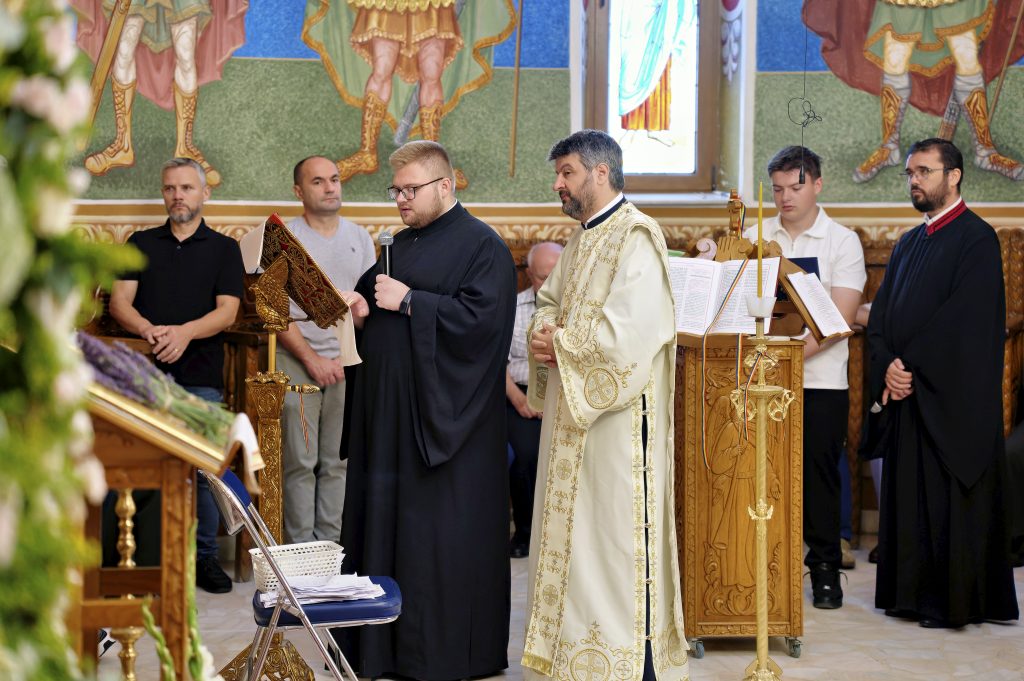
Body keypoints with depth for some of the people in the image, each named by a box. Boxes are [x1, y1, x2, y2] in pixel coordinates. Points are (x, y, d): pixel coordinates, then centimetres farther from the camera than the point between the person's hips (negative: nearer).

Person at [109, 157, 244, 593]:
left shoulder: (223, 249, 11)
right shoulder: (141, 243, 15)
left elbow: (227, 311, 0)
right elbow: (119, 301, 5)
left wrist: (184, 332, -18)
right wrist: (148, 330, -16)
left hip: (200, 377, -1)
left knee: (203, 470, -4)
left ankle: (204, 557, 6)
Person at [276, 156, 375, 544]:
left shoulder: (360, 239, 12)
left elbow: (370, 305, 11)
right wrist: (311, 358, -10)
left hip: (346, 363, 3)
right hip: (297, 360, -3)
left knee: (339, 462, 3)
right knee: (300, 462, -4)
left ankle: (332, 546, 8)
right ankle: (301, 551, 0)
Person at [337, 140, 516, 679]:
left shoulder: (482, 246, -7)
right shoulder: (401, 245, 18)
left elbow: (480, 316, -19)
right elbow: (371, 301, 27)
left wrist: (409, 301, -18)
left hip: (443, 419, -8)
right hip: (389, 413, 8)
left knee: (443, 530, -5)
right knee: (388, 523, 8)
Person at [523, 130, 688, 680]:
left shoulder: (636, 237, -14)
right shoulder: (582, 239, 16)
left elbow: (630, 329, -24)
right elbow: (550, 300, 21)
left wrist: (563, 343, -13)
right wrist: (544, 332, -2)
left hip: (618, 415, -9)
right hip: (572, 415, 9)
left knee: (615, 527, -6)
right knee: (572, 529, 12)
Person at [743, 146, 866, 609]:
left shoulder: (842, 242, 1)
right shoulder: (754, 237, 10)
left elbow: (841, 317, -8)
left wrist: (799, 350, -21)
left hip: (820, 379, -2)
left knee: (819, 471, 0)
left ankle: (825, 568, 10)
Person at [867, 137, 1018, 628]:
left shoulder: (976, 239, -7)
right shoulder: (909, 243, 17)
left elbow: (967, 320, -16)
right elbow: (881, 313, 12)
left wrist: (911, 366, -15)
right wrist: (888, 366, -6)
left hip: (952, 398, -7)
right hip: (906, 393, 7)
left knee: (951, 500, -3)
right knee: (909, 497, 8)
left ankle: (954, 601, 3)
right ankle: (913, 594, 15)